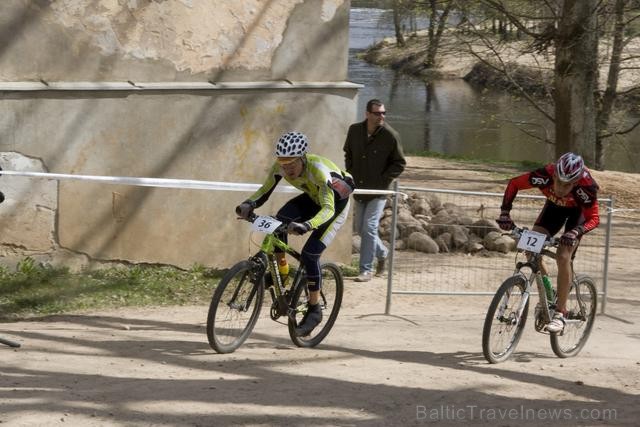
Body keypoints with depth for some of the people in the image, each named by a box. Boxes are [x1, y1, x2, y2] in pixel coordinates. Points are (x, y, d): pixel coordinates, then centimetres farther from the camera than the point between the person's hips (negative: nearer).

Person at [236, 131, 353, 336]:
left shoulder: (319, 170, -40)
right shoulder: (281, 166, -23)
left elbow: (328, 208, -47)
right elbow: (265, 191, -17)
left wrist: (306, 226, -64)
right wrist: (248, 205, -38)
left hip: (337, 204, -6)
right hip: (313, 198, 6)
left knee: (310, 254, -17)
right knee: (280, 221, -24)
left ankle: (314, 310, -3)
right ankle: (281, 272, -5)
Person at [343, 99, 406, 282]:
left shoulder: (390, 135, -12)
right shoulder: (354, 130, 0)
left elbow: (400, 163, -4)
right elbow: (348, 154, 17)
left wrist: (383, 180, -11)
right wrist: (350, 174, 6)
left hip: (378, 191, -5)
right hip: (359, 189, 5)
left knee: (369, 228, -13)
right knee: (359, 228, 13)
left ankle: (366, 270, -7)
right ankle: (382, 253, 37)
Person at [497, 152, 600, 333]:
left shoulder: (585, 186, -40)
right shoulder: (545, 175, -35)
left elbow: (593, 218, -32)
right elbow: (514, 183, -19)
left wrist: (576, 232, -51)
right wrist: (505, 212, -29)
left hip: (579, 211, -4)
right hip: (555, 206, 4)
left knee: (563, 257, -20)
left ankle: (560, 313, -14)